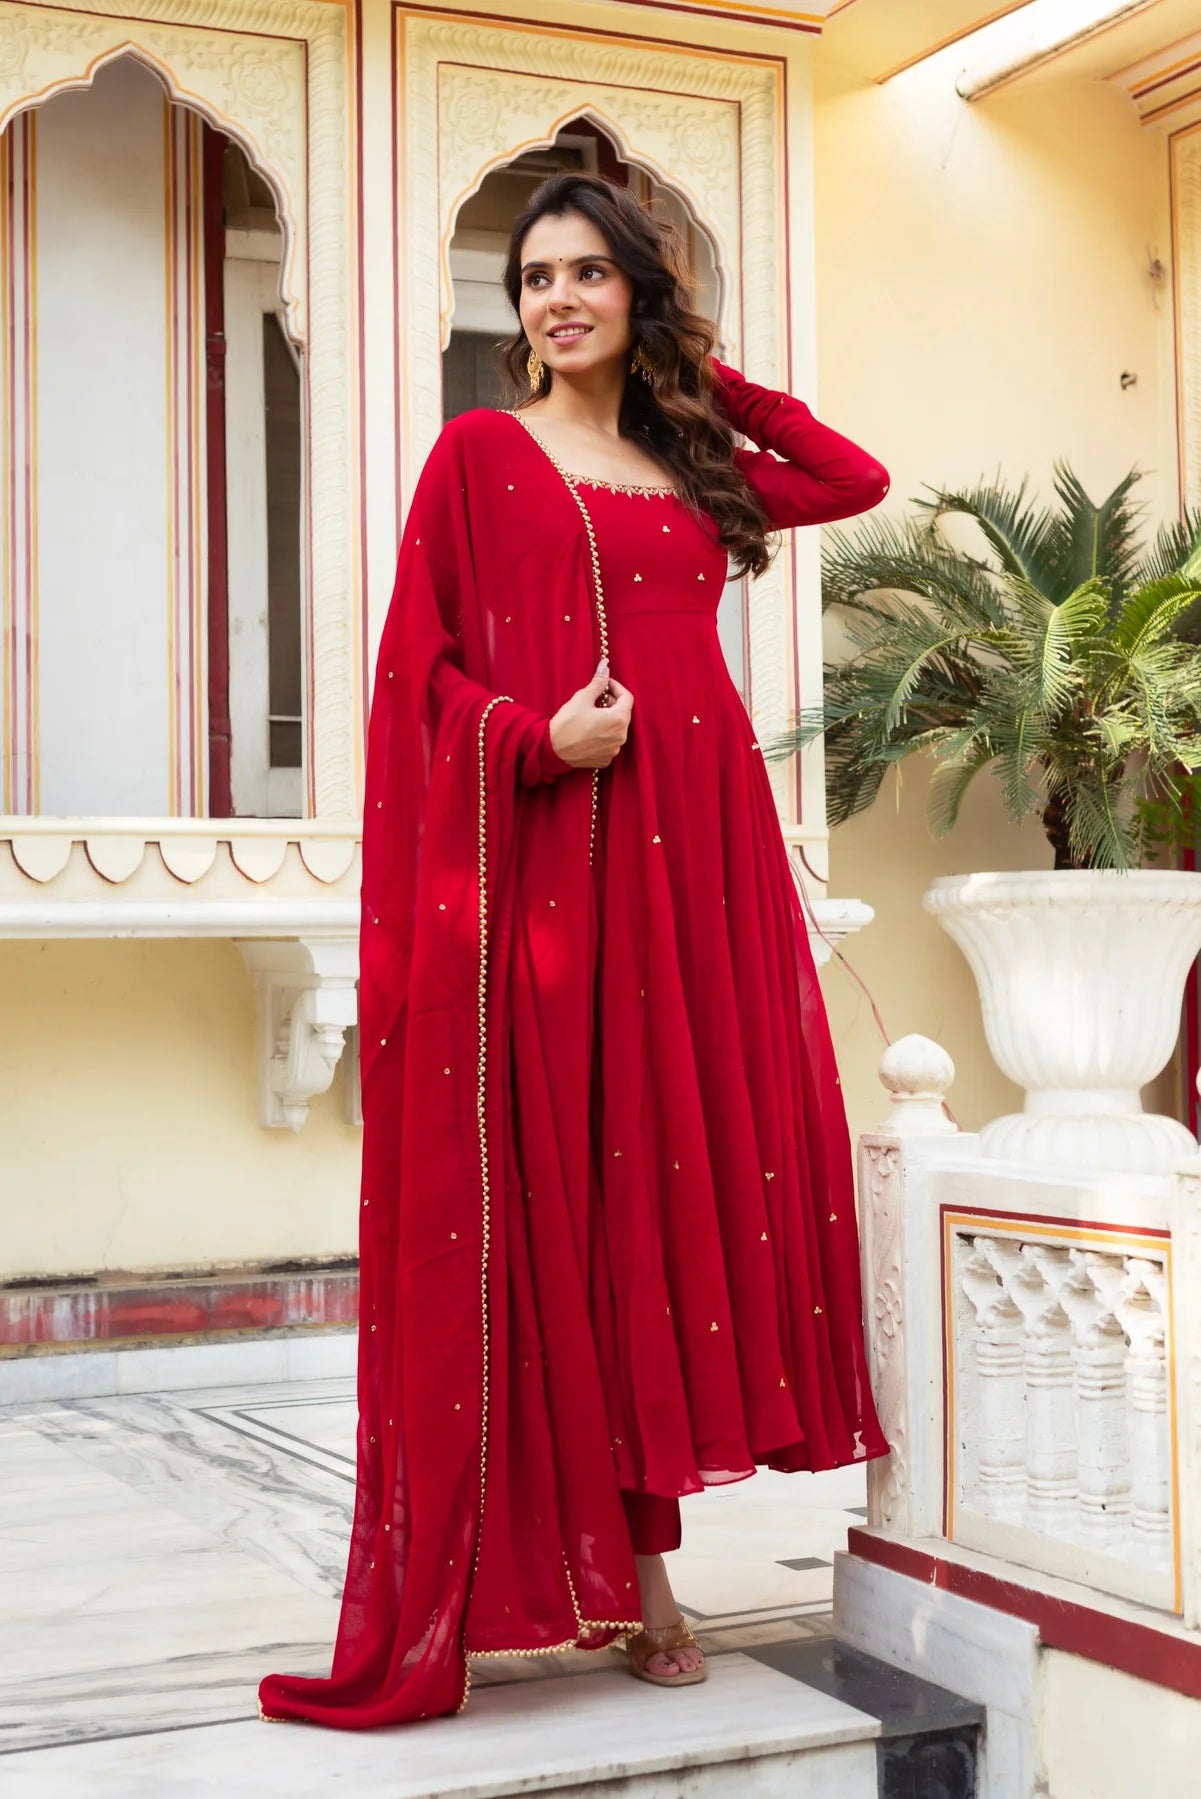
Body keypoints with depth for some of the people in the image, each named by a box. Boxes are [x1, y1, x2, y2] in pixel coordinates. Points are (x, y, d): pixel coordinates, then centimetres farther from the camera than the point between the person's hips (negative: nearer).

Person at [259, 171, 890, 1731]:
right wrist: (539, 737, -17)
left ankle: (635, 1555, 9)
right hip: (547, 858, -4)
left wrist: (711, 380, 24)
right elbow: (423, 665, 0)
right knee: (565, 1182, -4)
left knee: (681, 1162, 2)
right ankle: (617, 1557, 2)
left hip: (698, 854, 5)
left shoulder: (697, 471, 18)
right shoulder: (479, 453, 6)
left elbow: (859, 480, 30)